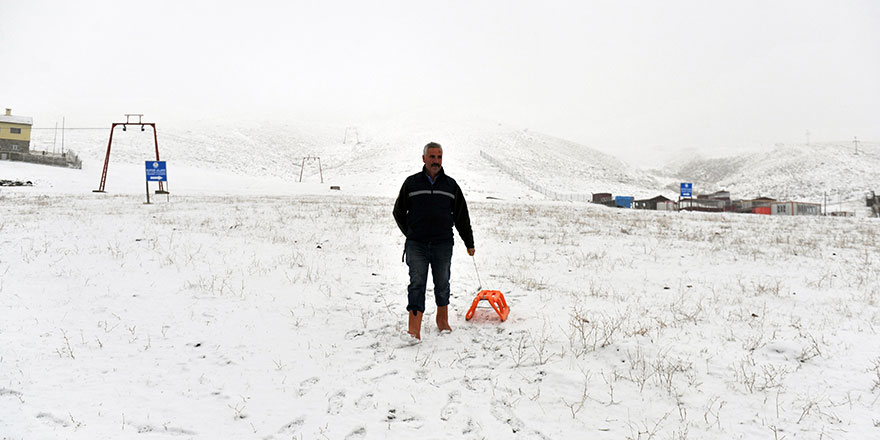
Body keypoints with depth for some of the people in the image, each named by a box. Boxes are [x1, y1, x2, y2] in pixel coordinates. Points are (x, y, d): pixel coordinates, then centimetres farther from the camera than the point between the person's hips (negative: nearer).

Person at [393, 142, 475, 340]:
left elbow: (462, 217, 14)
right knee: (417, 284, -8)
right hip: (416, 244, -1)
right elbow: (399, 212, 16)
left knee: (442, 284, 11)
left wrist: (469, 243, 15)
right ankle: (414, 329, -13)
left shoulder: (451, 185, 9)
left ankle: (442, 319, 31)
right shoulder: (411, 183, 5)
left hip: (443, 244, 2)